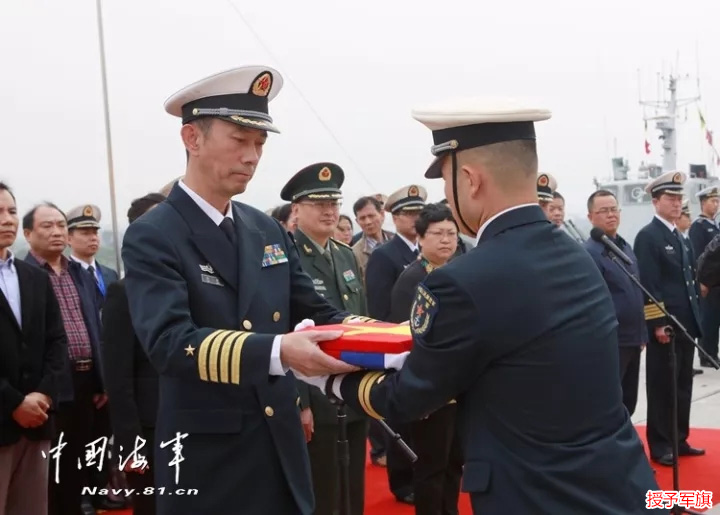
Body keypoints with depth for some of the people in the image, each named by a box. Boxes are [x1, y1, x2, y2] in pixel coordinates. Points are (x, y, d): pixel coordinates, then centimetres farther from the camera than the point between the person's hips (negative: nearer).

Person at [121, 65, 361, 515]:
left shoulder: (269, 231, 7)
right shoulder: (152, 237, -13)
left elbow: (316, 313, 7)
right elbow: (169, 341, -26)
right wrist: (277, 352, -39)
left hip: (284, 445, 6)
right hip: (206, 457, -5)